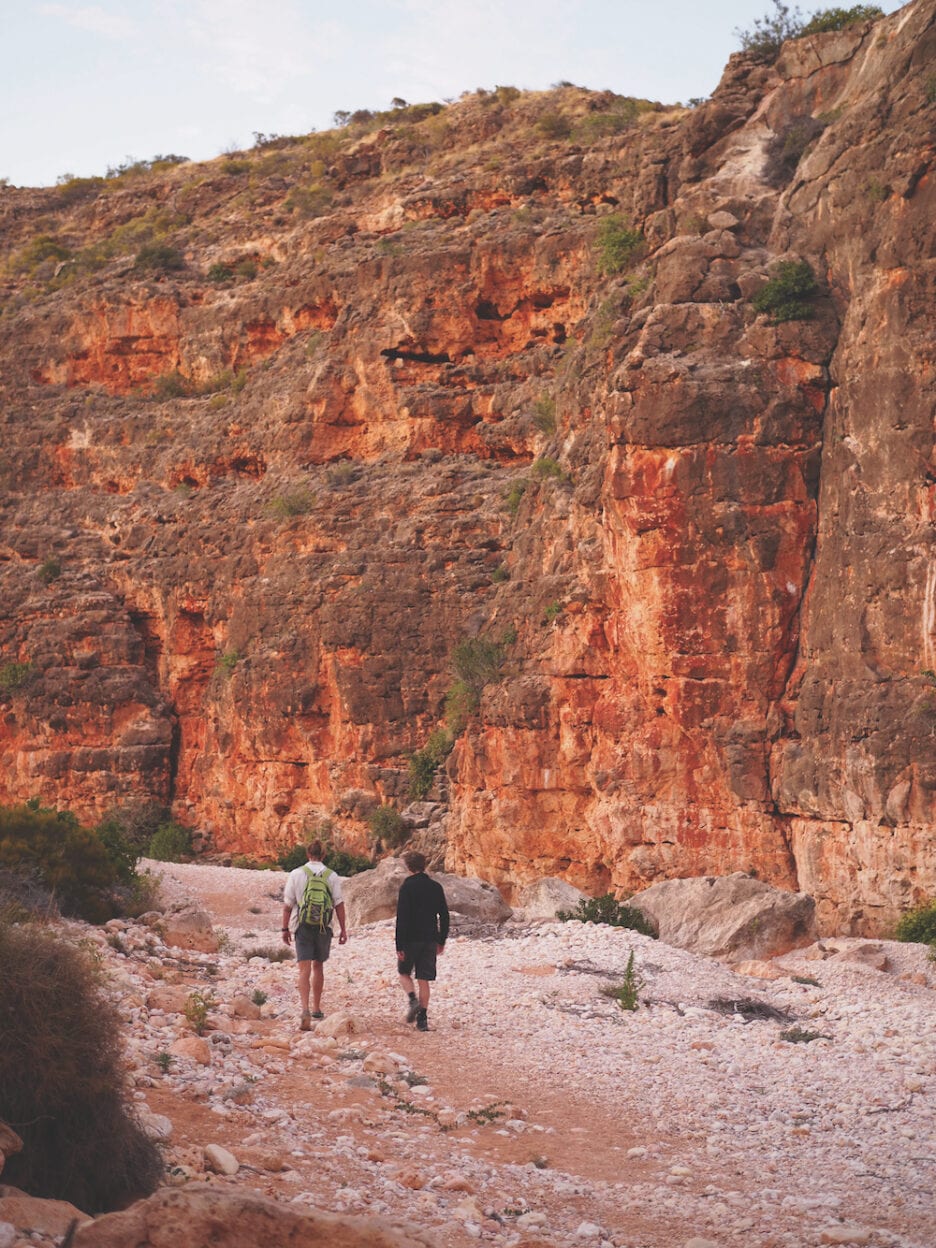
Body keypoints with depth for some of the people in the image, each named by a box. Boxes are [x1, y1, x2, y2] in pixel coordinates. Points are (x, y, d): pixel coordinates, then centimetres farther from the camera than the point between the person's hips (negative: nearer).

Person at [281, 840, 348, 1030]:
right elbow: (339, 905, -2)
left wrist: (285, 928, 7)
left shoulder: (296, 874, -1)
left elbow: (287, 905, -1)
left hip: (302, 927, -2)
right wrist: (343, 929, 4)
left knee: (305, 970, -6)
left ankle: (305, 1010, -24)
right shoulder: (332, 876, 0)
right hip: (324, 927, 2)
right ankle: (316, 1009, 27)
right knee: (318, 966, 19)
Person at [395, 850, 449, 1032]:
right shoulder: (436, 887, 6)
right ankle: (423, 1019, 4)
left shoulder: (407, 887, -10)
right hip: (430, 939, 4)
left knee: (404, 973, 15)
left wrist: (399, 946, -11)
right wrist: (442, 941, 18)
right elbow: (444, 916, 9)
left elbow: (401, 918, -13)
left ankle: (413, 1000, -10)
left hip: (411, 939, -4)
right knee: (424, 979, 7)